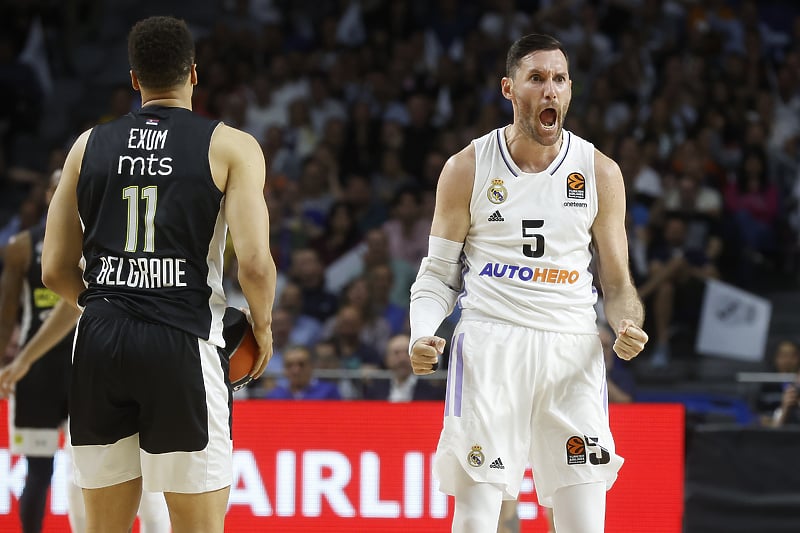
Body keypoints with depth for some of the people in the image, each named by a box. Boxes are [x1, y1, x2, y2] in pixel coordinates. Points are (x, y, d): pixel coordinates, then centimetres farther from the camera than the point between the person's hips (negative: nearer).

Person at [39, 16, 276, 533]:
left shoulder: (89, 145, 11)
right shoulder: (231, 146, 1)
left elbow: (55, 270, 11)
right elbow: (255, 263, -10)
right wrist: (263, 327, 9)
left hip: (99, 340, 4)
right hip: (183, 343, -4)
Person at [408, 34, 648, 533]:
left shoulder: (600, 173, 7)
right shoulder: (467, 169, 4)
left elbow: (618, 284, 12)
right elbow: (437, 274, 10)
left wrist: (629, 327, -10)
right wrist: (423, 336, -9)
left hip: (572, 354, 1)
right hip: (489, 346, -1)